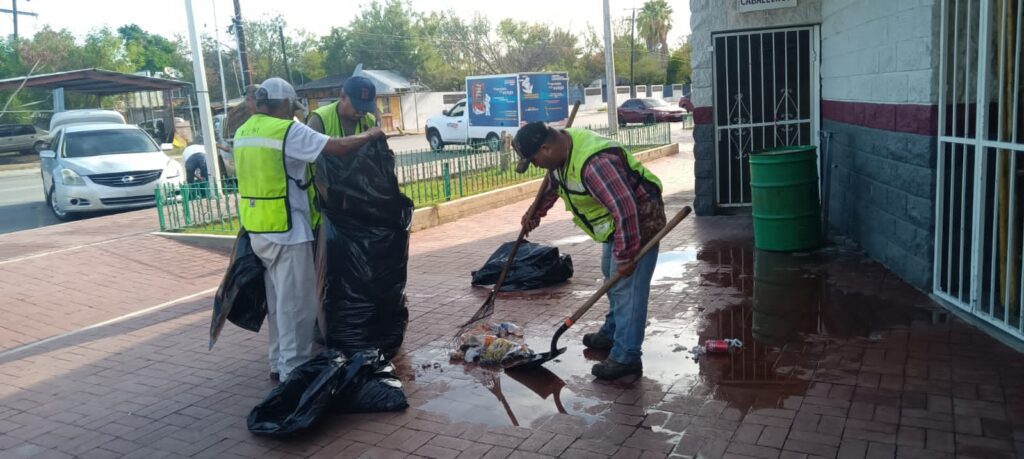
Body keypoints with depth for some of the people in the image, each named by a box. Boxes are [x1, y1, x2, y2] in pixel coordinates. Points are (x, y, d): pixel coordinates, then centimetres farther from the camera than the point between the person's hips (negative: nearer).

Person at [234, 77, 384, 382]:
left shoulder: (243, 133, 11)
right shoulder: (288, 131, -15)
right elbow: (338, 148, -18)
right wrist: (370, 135, -2)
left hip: (259, 229, 9)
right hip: (286, 230, -9)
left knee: (279, 300, 18)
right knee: (296, 304, -1)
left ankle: (279, 364, 26)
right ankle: (293, 370, 4)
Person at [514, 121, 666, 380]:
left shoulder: (595, 164, -37)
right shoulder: (561, 150, -4)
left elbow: (625, 210, -38)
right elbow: (552, 184, 19)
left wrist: (626, 256, -32)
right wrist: (535, 214, 23)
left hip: (639, 220, -10)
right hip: (617, 219, 10)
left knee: (627, 287, -11)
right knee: (611, 276, 21)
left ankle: (626, 357, -6)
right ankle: (613, 333, 38)